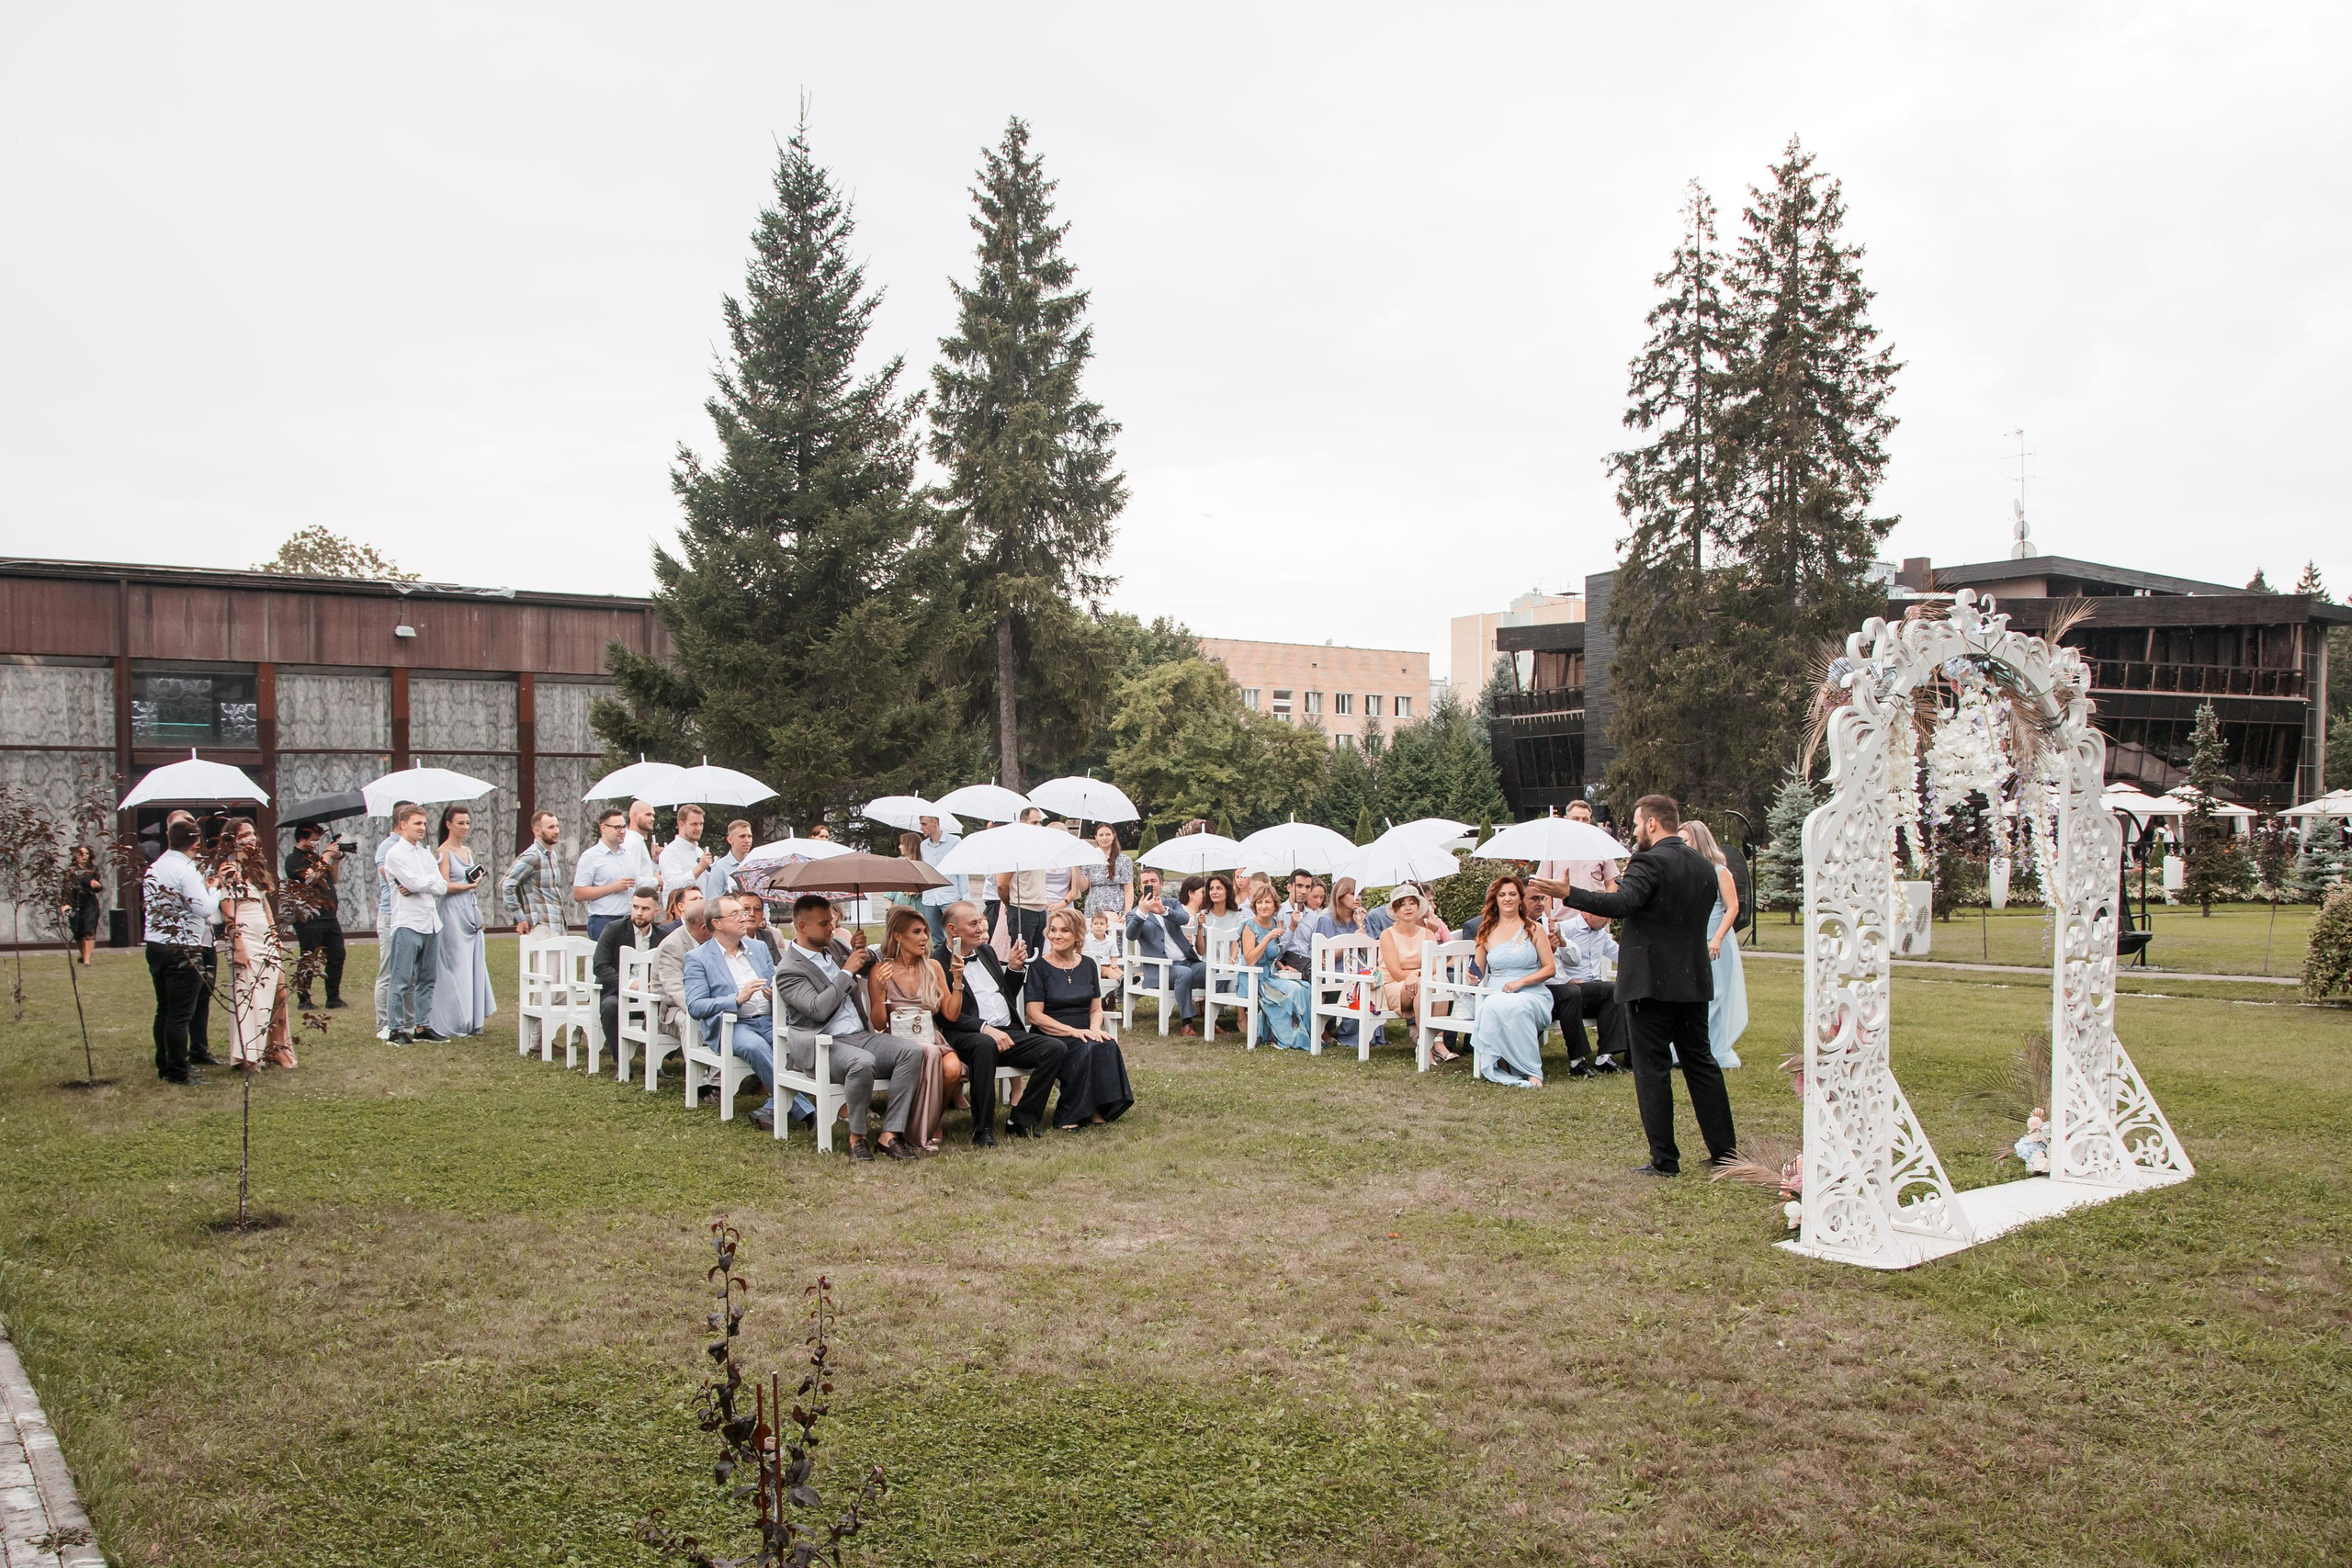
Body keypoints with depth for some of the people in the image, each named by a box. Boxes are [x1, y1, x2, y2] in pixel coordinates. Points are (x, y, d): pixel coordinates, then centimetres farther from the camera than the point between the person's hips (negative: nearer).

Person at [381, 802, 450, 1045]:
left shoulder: (426, 853, 16)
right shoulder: (395, 854, -4)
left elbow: (442, 886, 7)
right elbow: (417, 882, -16)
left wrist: (417, 886, -8)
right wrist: (433, 880, 3)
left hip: (431, 922, 7)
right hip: (408, 923, -7)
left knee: (427, 979, 9)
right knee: (402, 981, -4)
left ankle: (422, 1025, 16)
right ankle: (396, 1029, 1)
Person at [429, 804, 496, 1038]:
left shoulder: (467, 851, 16)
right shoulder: (444, 852, -7)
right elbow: (445, 886, -14)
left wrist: (479, 914, 15)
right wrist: (470, 885, -8)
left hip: (471, 914, 8)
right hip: (454, 915, -8)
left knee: (474, 966, 7)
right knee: (456, 968, -4)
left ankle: (471, 1022, 13)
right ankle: (454, 1026, 2)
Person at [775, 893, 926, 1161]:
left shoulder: (835, 946, 16)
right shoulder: (788, 970, -7)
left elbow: (872, 964, 33)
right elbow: (819, 1009, -21)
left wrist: (862, 952, 9)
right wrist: (847, 971, -14)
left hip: (860, 1035, 7)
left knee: (911, 1051, -18)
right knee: (863, 1062, -37)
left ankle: (891, 1133, -20)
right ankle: (857, 1136, -16)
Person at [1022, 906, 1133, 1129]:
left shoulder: (1087, 965, 13)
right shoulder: (1039, 967, -1)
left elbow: (1096, 1009, 14)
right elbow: (1035, 1015, -8)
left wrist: (1095, 1028, -10)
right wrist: (1073, 1031, -19)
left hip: (1084, 1034, 4)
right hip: (1051, 1038, -4)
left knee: (1108, 1045, -29)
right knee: (1086, 1050, -34)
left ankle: (1098, 1110, -20)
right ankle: (1067, 1117, -23)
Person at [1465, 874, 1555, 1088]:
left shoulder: (1534, 930, 8)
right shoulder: (1486, 932, 16)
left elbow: (1549, 968, 3)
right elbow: (1479, 971, 20)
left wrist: (1520, 982, -11)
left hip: (1532, 995, -2)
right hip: (1495, 995, 2)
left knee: (1515, 1007, -38)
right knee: (1493, 1006, -36)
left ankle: (1531, 1072, -26)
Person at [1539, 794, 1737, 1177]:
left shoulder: (1649, 863, -14)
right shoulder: (1704, 866, 11)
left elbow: (1622, 904, -30)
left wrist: (1570, 894, -31)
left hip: (1650, 982, -7)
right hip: (1694, 980, 8)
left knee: (1653, 1070, -1)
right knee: (1700, 1062, 16)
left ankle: (1664, 1159, 2)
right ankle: (1724, 1149, 19)